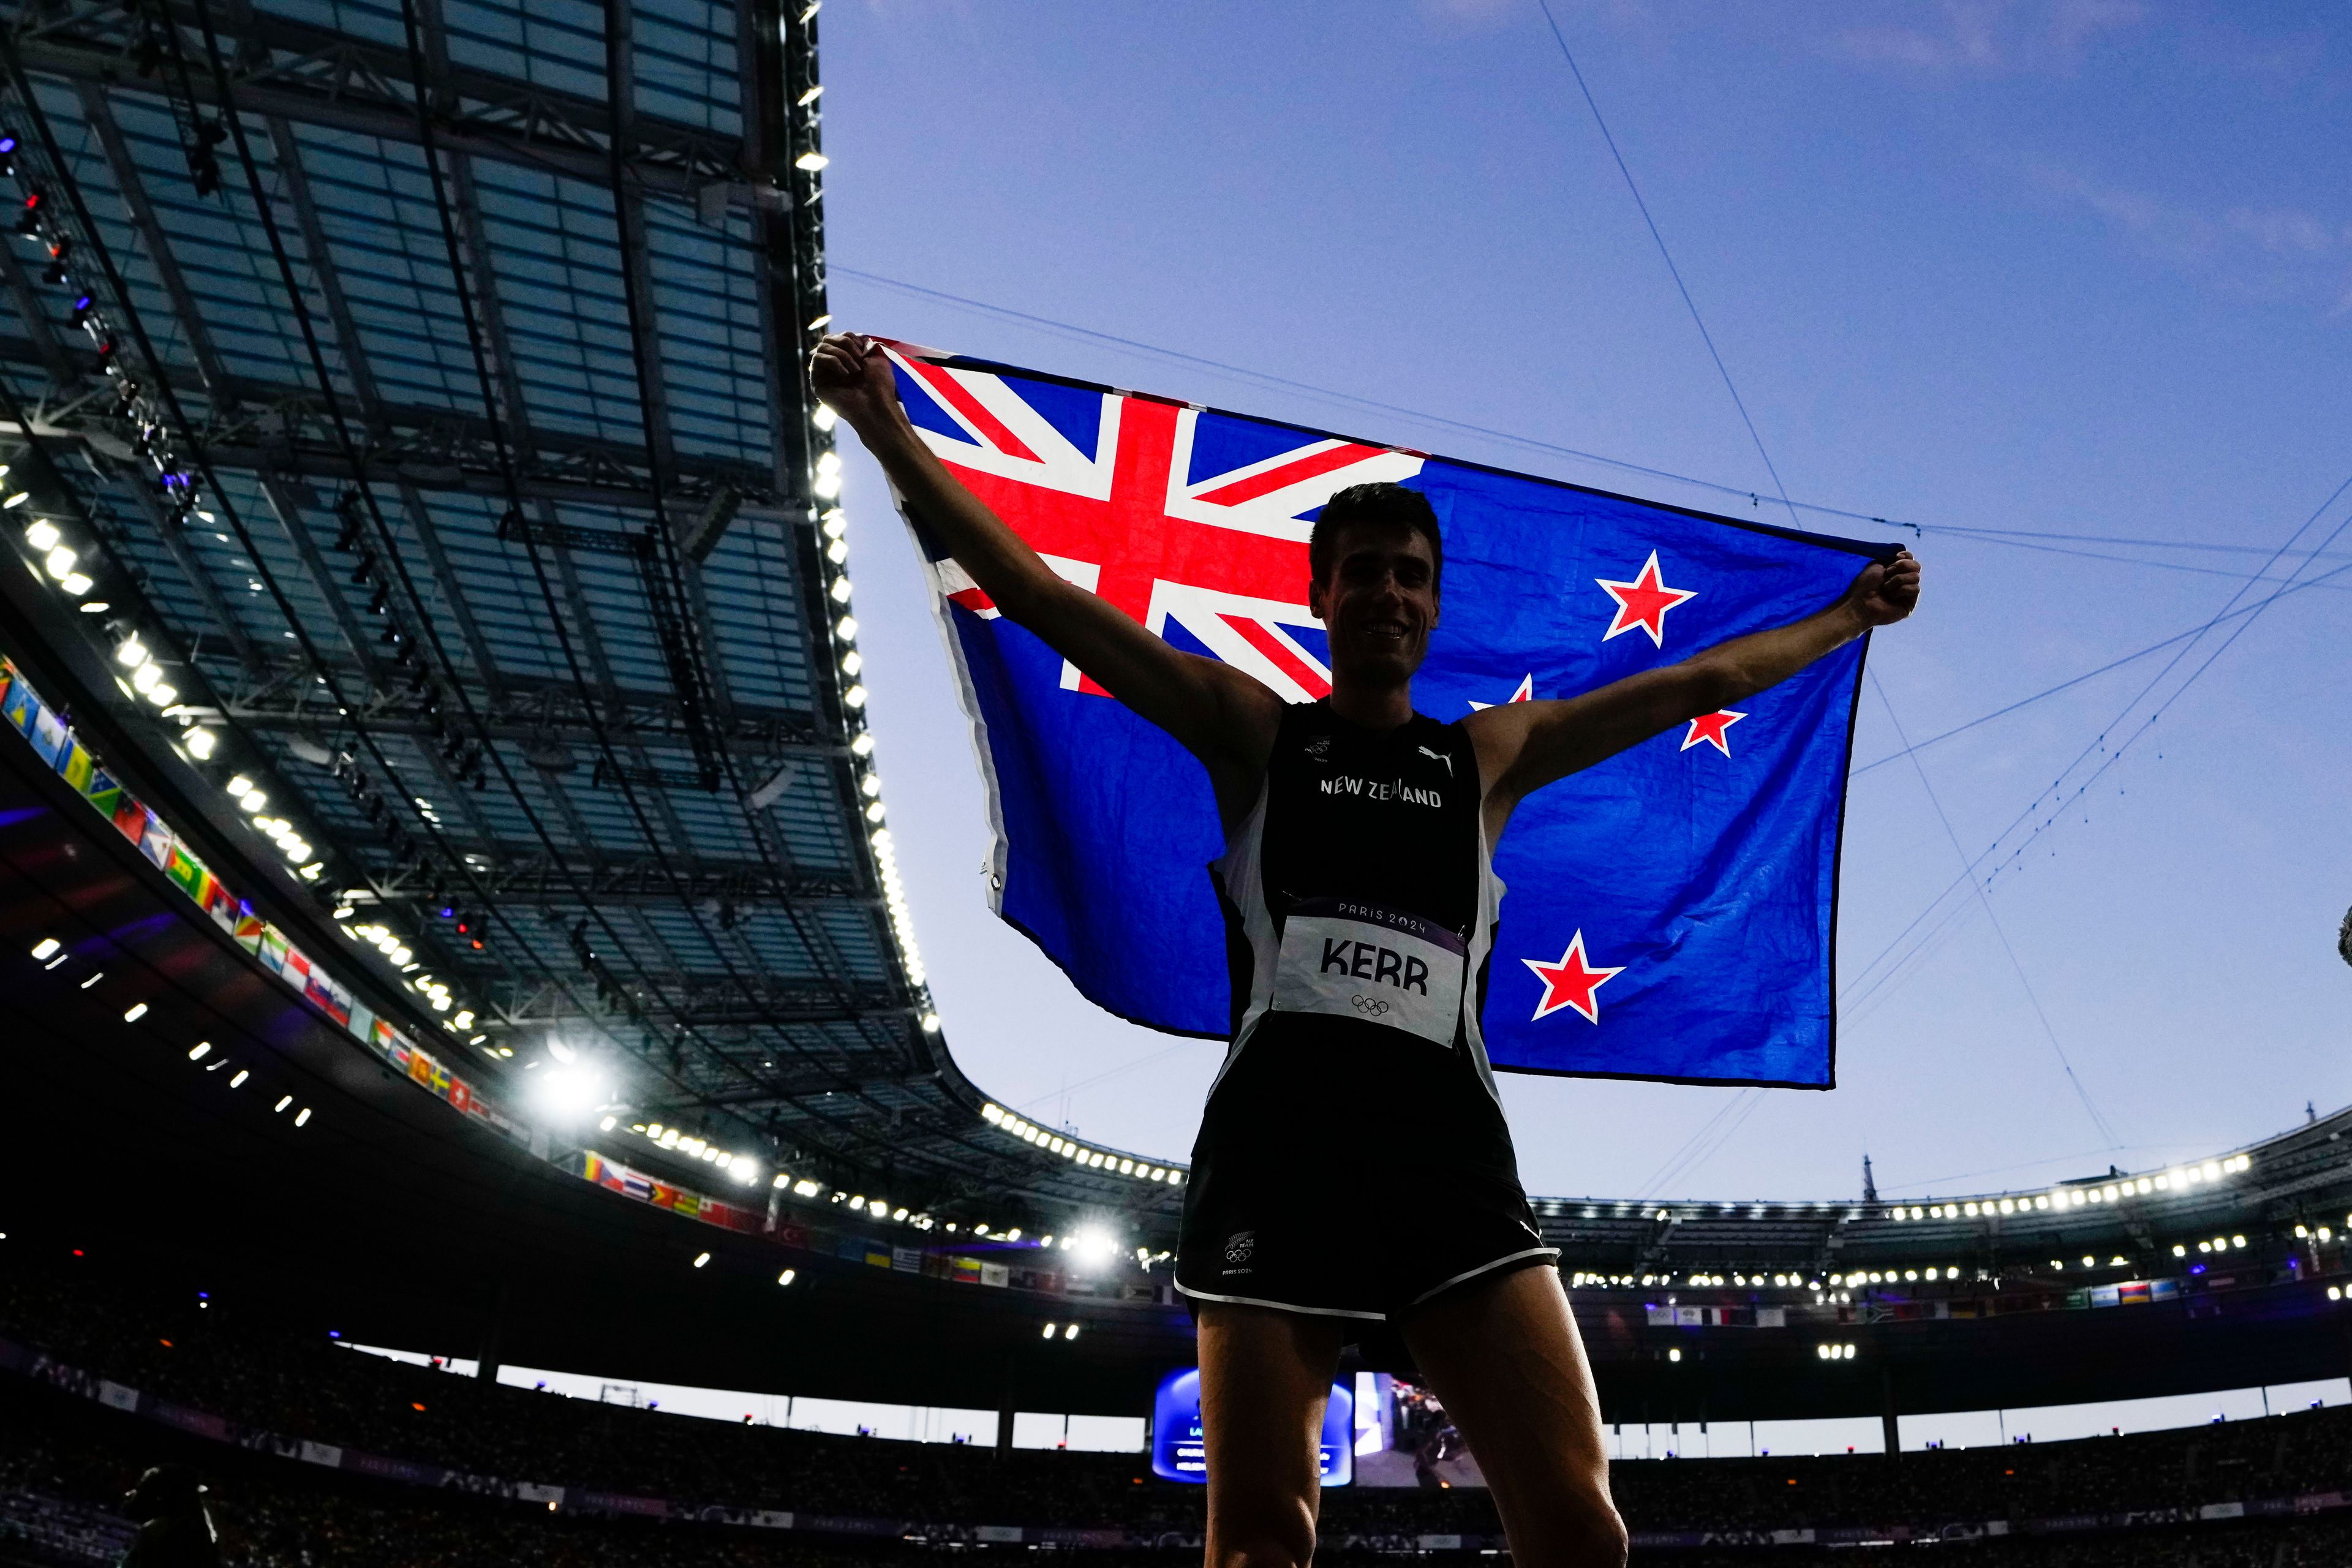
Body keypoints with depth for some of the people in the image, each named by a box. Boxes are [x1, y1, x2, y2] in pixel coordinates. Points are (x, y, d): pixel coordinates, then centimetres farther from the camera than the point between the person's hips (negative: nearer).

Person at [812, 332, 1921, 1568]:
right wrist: (887, 427, 3)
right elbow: (1036, 596, 8)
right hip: (1276, 1139, -2)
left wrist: (1850, 616, 38)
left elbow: (1701, 684, 31)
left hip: (1448, 1142, 2)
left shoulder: (1488, 755, 21)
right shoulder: (1252, 731, 13)